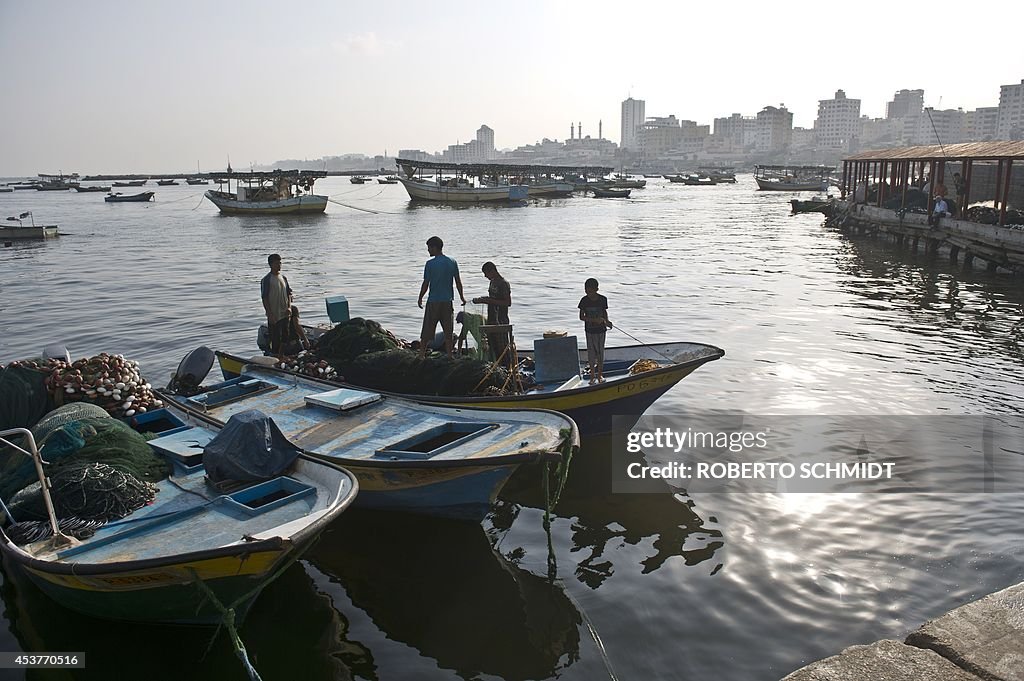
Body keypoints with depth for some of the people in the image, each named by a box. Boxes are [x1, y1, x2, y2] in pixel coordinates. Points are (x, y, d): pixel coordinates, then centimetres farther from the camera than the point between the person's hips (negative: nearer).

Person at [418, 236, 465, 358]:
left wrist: (420, 298, 6)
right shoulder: (452, 262, 2)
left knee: (427, 330, 6)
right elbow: (458, 281, 5)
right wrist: (462, 297, 16)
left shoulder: (430, 263, -10)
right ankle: (449, 355, 10)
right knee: (448, 330, 9)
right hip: (447, 301, 3)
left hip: (433, 301, -3)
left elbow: (426, 283, -7)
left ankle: (422, 354, 9)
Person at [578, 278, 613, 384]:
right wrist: (595, 320, -21)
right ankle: (592, 375, 17)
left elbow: (605, 312, 8)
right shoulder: (584, 300, -10)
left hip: (601, 330, 1)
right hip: (589, 330, -1)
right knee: (591, 351, 6)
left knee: (600, 351, 8)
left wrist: (606, 321, -10)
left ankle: (600, 374, 21)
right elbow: (581, 317, -10)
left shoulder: (603, 299, -7)